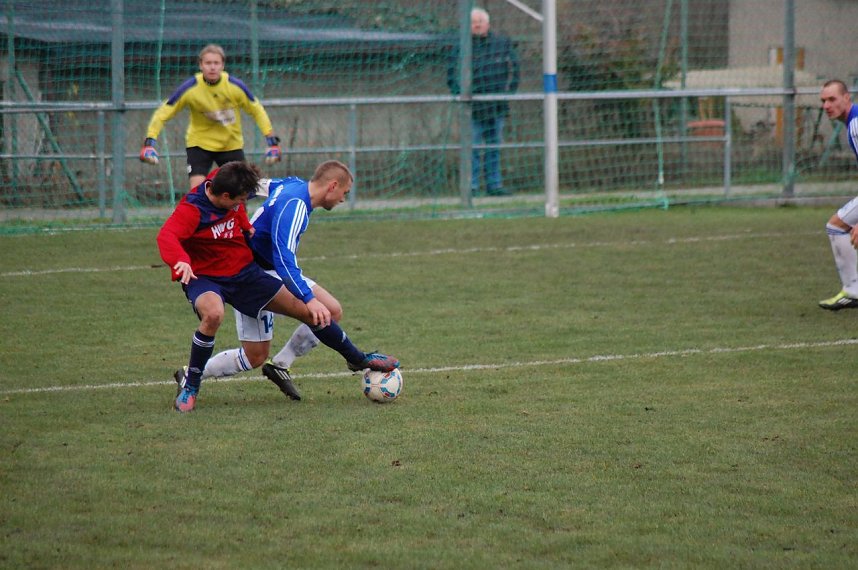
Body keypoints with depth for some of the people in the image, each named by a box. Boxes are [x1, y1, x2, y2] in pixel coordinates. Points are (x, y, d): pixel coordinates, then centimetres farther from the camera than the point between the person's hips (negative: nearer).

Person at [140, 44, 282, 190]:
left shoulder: (235, 86, -16)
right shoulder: (190, 88, -20)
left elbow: (257, 111, -2)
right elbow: (162, 114, -13)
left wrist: (271, 140, -6)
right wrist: (149, 142, -23)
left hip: (231, 144, 2)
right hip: (199, 143, -2)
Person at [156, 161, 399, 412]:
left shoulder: (221, 184, -5)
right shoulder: (191, 210, -28)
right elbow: (167, 236, -47)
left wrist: (244, 224, 8)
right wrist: (181, 261, -65)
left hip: (244, 271, 7)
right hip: (204, 278, -7)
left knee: (308, 311, 6)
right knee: (213, 314, -42)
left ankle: (357, 359, 29)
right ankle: (190, 386, -20)